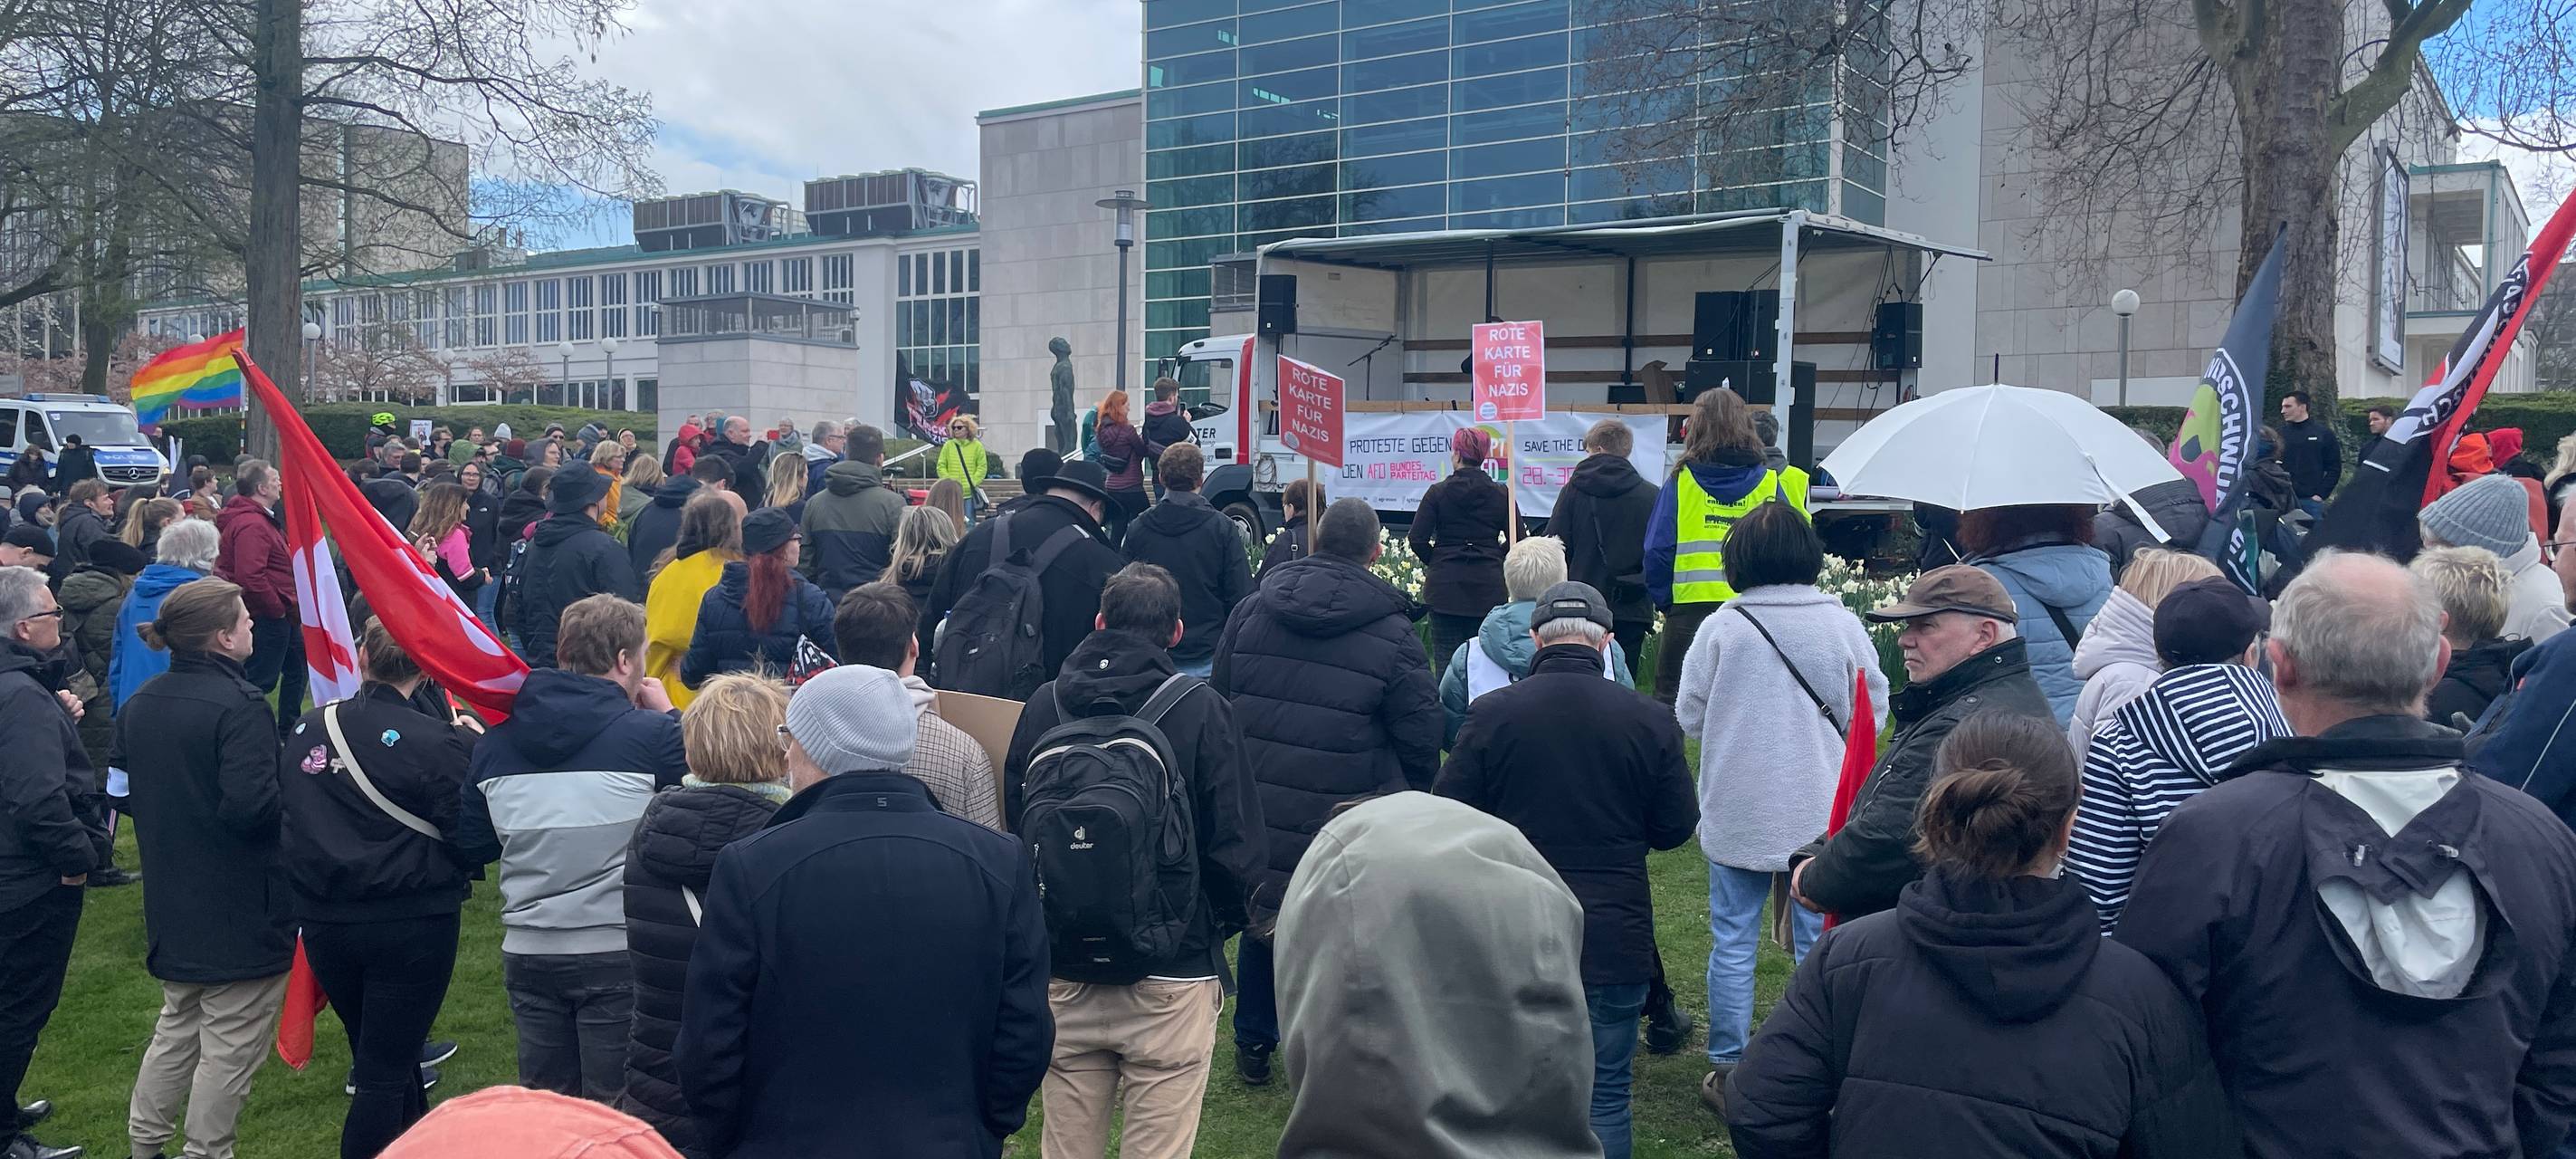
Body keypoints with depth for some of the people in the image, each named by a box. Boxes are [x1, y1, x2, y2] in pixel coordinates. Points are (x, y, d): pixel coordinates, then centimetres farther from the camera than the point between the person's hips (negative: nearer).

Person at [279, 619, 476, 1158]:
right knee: (385, 1073, 3)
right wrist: (475, 753, -1)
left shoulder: (306, 731, 1)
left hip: (325, 924, 5)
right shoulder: (436, 742, -16)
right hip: (411, 926, -5)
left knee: (388, 1058, 22)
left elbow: (285, 823, 11)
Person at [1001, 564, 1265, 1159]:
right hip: (1170, 978, -3)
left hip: (1063, 977, 3)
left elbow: (1014, 830, 10)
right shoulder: (1201, 711, -9)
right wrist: (1221, 926, 10)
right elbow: (1237, 848, -8)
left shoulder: (1042, 707, 1)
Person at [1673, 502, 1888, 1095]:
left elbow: (1688, 716, -2)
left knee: (1732, 940, 10)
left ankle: (1727, 1064, 16)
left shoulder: (1722, 627, -10)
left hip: (1738, 814, -1)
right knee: (1818, 942, 11)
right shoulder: (1843, 624, -7)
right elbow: (1873, 715, 1)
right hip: (1821, 814, 1)